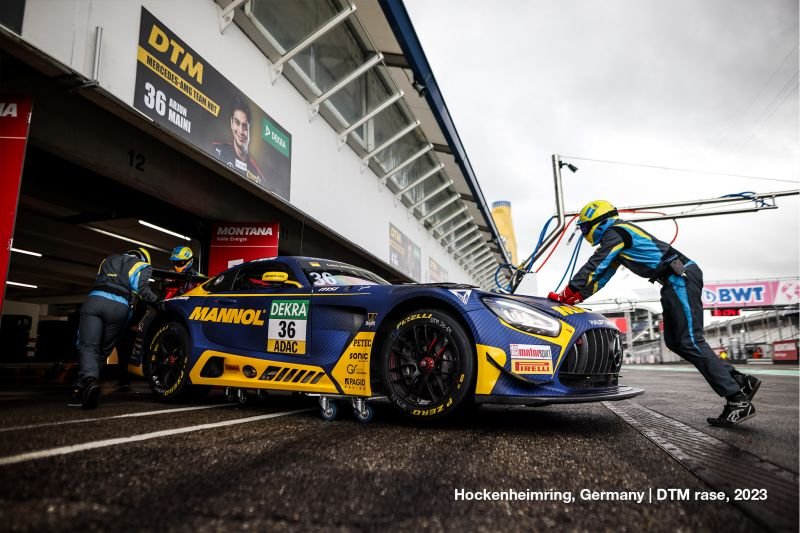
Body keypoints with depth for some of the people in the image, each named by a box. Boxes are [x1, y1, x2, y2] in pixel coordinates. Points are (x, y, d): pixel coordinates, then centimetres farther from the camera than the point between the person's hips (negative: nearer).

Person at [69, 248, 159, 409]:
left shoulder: (108, 259, 33)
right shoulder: (141, 265, 18)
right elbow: (143, 289, 0)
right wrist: (157, 301, 11)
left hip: (94, 300, 2)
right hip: (119, 307, -2)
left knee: (88, 346, -6)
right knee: (103, 350, 11)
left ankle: (88, 379, -32)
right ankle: (81, 386, 4)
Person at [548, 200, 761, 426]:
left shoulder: (615, 232, -8)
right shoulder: (619, 235, 22)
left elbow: (594, 267, -14)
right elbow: (602, 274, 21)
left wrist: (567, 294, -8)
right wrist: (574, 296, 14)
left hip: (681, 277, -10)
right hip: (677, 281, 10)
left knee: (691, 342, -11)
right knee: (674, 341, 8)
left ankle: (738, 399, -7)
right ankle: (741, 381, 11)